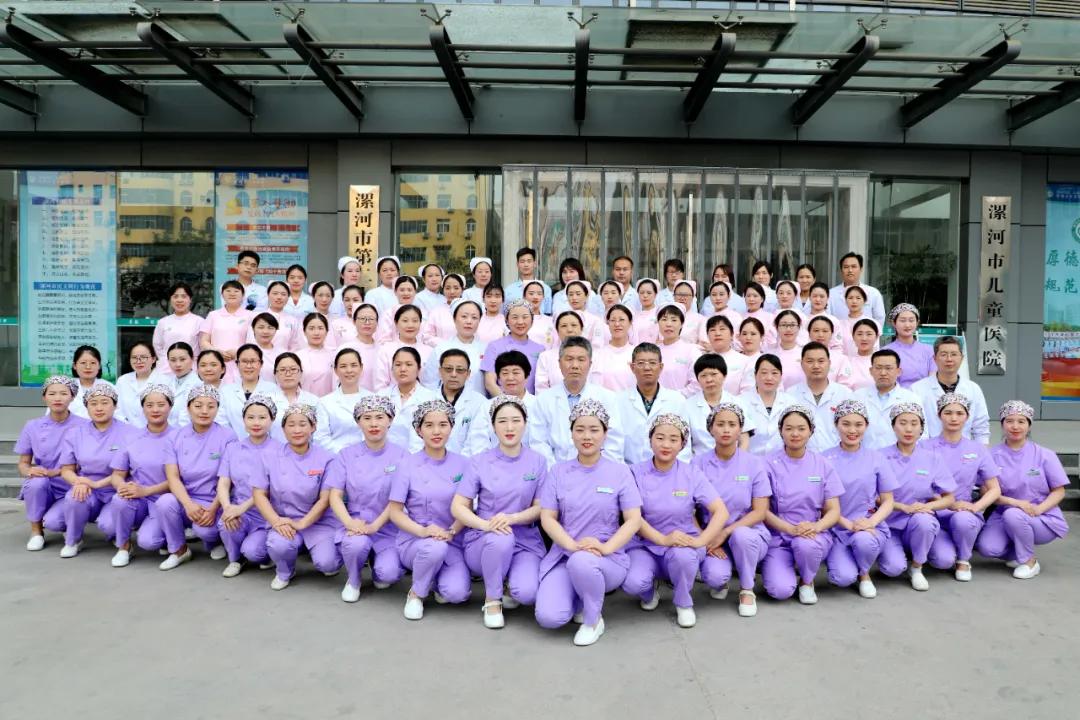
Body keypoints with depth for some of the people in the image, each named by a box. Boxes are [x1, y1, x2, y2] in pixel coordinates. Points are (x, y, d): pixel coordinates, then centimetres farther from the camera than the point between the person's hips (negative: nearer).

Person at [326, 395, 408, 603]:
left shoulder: (401, 456, -3)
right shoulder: (346, 455, 1)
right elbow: (335, 495, -3)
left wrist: (374, 526, -20)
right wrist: (349, 522, -21)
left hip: (388, 527, -1)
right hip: (356, 524, 1)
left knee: (389, 574, -25)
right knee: (356, 543, -33)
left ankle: (378, 565, 14)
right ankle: (353, 580, 1)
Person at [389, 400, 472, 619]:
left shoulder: (461, 464, 1)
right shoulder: (409, 465, -4)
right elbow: (395, 511, -5)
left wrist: (451, 532, -16)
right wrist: (422, 530, -21)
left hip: (452, 541, 1)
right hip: (415, 539, -1)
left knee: (457, 592, -24)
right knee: (435, 548, -36)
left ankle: (441, 579, 13)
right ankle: (416, 593, -5)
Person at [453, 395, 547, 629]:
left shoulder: (538, 461, 1)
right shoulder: (480, 462, -2)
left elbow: (540, 508, 0)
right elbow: (458, 507, -4)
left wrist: (511, 518, -21)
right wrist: (485, 525, -24)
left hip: (525, 541, 1)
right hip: (483, 541, 0)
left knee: (527, 593, -28)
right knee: (500, 538, -37)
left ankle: (508, 584, 10)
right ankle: (492, 599, -9)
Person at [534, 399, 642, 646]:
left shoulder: (620, 472, 1)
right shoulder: (558, 472, 5)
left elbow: (634, 520, -4)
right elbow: (547, 518, 0)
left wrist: (606, 548, -21)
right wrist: (573, 545, -18)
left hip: (608, 559, -2)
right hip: (564, 554, 2)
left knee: (582, 562, -38)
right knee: (549, 617, -23)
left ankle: (594, 619, -7)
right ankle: (580, 598, 13)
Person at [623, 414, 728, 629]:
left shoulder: (692, 474, -2)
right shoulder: (636, 473, -4)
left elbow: (721, 512, -8)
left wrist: (699, 541, -22)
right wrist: (663, 539, -24)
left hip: (682, 544, 0)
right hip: (644, 545, 0)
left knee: (683, 555, -36)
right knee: (632, 583, -30)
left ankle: (684, 604, -2)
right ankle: (651, 587, 11)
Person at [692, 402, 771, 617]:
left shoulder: (754, 463, -2)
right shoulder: (699, 463, -1)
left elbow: (760, 512, -6)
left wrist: (726, 532, -17)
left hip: (748, 534, 1)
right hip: (711, 537, 0)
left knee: (741, 535, -36)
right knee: (715, 576, -31)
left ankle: (747, 591, -6)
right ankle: (720, 582, 10)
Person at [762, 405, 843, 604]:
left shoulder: (822, 465, 3)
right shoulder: (769, 464, -4)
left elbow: (834, 511, 1)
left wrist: (816, 526, -20)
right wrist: (791, 528, -21)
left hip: (814, 535, 1)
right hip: (778, 537, -1)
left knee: (806, 544, -35)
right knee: (780, 590, -23)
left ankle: (807, 581, 0)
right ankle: (787, 567, 13)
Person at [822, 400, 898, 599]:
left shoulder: (876, 459, 5)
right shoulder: (825, 459, -1)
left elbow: (887, 502, 6)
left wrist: (871, 522, -13)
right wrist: (849, 524, -17)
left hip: (871, 527, 2)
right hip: (837, 529, -1)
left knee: (864, 540, -34)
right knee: (844, 578, -26)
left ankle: (865, 574, 1)